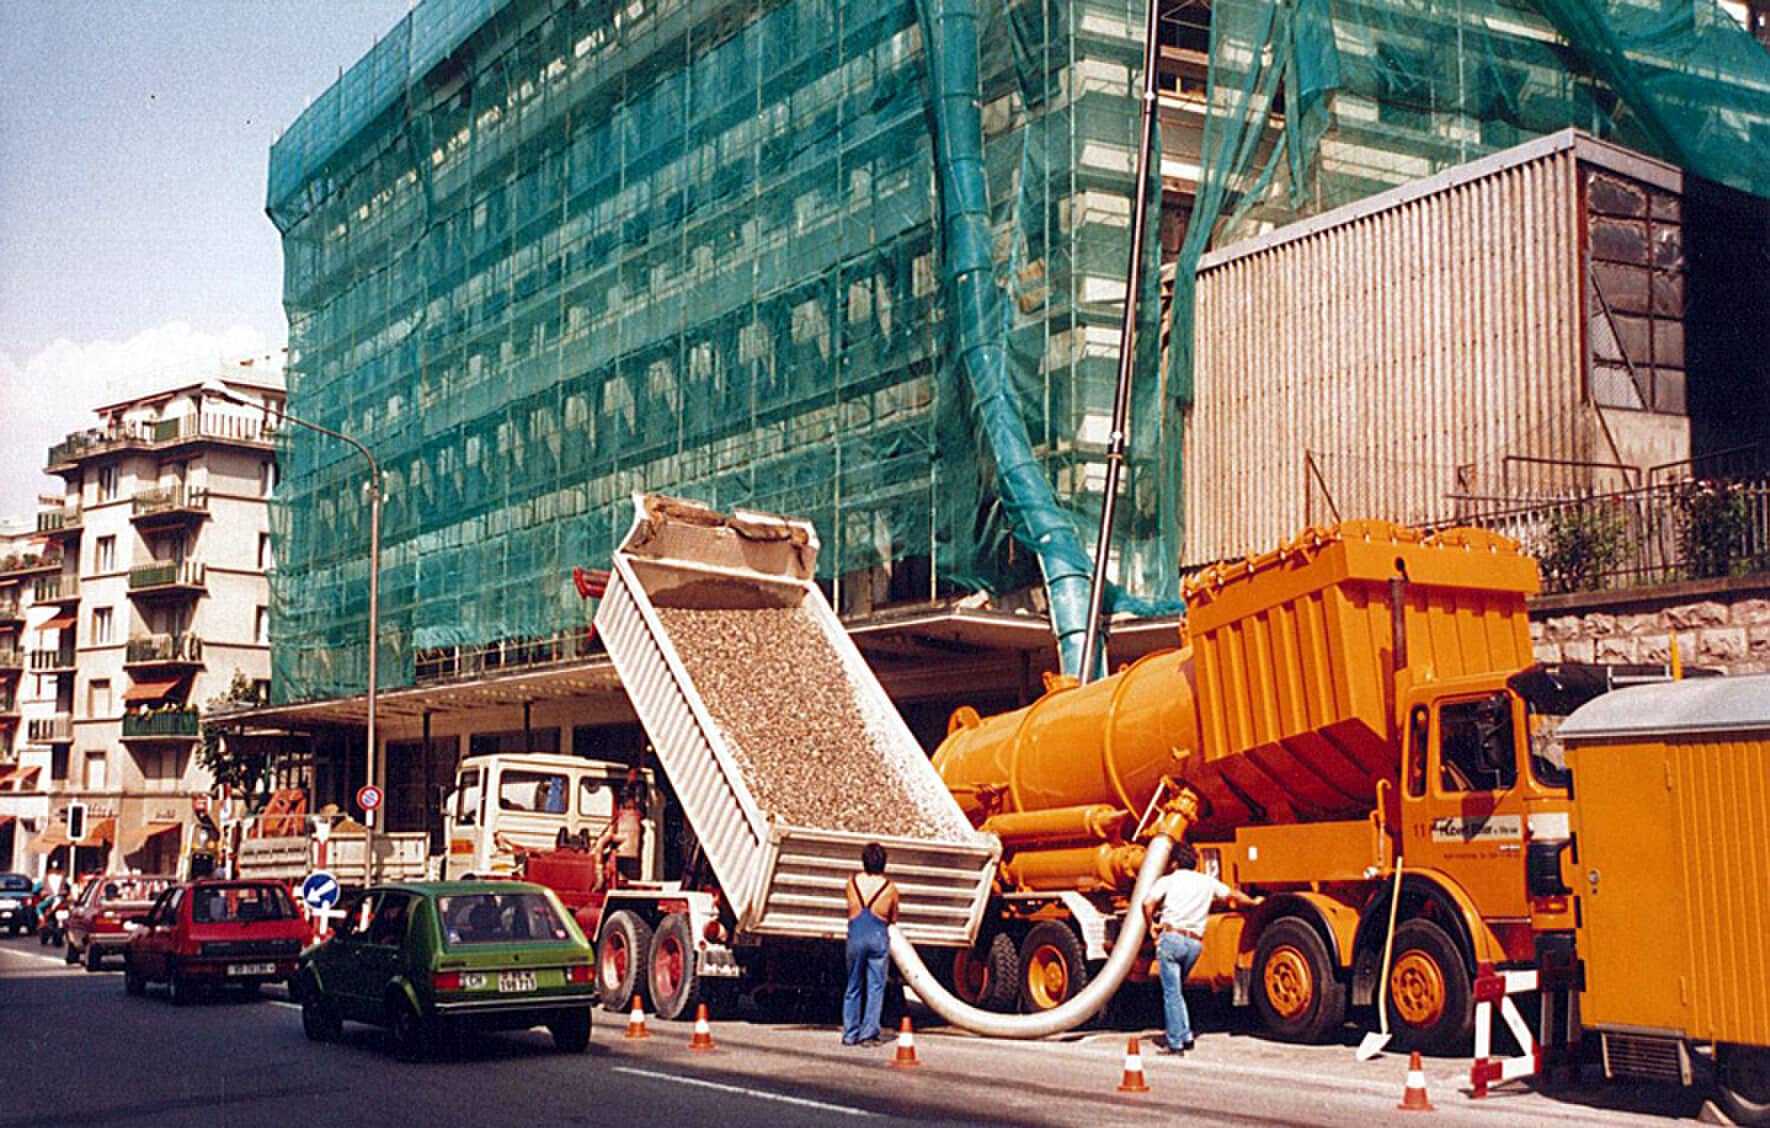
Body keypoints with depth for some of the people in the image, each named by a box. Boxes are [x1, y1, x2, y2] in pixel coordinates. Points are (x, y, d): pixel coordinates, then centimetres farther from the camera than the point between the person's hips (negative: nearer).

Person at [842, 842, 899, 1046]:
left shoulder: (853, 882, 2)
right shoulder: (890, 887, -1)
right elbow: (893, 919, 10)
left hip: (856, 936, 2)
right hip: (878, 937, -2)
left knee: (853, 986, 12)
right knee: (875, 987, 4)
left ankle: (850, 1034, 14)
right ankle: (869, 1033, -1)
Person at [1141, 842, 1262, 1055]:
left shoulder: (1167, 880, 6)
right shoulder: (1207, 882, 18)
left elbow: (1147, 903, -10)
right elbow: (1234, 896, 28)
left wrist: (1151, 925, 5)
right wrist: (1253, 902, 46)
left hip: (1171, 937, -4)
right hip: (1195, 943, 4)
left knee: (1171, 991, -3)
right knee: (1175, 989, 22)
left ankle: (1175, 1043, -7)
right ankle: (1185, 1036, 19)